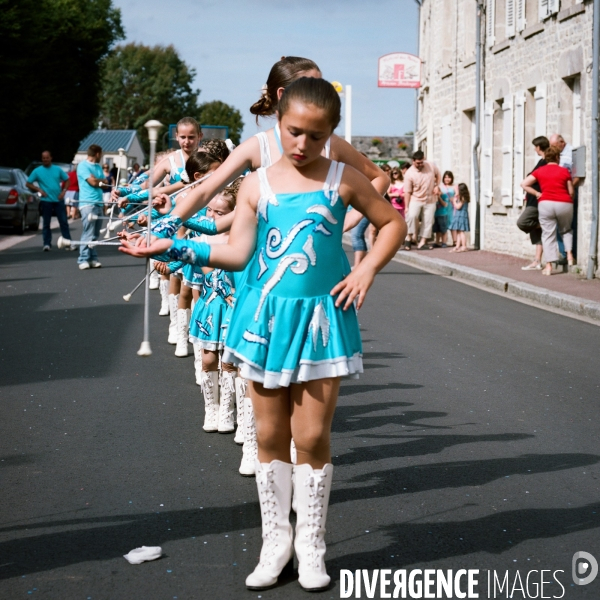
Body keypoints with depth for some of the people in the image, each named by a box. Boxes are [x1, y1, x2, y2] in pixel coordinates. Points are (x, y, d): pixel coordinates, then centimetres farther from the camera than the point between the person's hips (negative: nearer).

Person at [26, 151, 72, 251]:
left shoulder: (57, 169, 6)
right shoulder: (37, 171, 1)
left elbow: (66, 180, 12)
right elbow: (28, 184, 3)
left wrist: (64, 191, -4)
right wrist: (39, 189, -10)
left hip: (59, 200, 1)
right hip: (46, 201, -1)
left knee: (64, 221, 1)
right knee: (46, 223, 2)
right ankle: (46, 244, 8)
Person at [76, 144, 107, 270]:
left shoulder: (98, 166, 21)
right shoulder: (83, 165, -4)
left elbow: (104, 182, 15)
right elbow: (93, 182, -11)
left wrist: (98, 180, -5)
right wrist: (102, 181, 7)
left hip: (98, 203, 8)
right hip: (88, 203, -8)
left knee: (95, 234, 7)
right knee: (88, 233, -12)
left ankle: (93, 258, 9)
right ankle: (84, 259, -10)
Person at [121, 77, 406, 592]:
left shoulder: (343, 180, 1)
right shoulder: (257, 185, 3)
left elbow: (393, 224, 10)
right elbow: (236, 253, -3)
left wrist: (367, 270, -3)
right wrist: (174, 248, -12)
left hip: (321, 316, -1)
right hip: (266, 316, 2)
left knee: (313, 436, 0)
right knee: (270, 435, 7)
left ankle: (311, 545, 16)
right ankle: (276, 540, 21)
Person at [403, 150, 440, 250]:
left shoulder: (431, 166, -8)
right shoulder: (409, 174, -16)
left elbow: (437, 175, 12)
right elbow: (407, 192, -13)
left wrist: (436, 186, -3)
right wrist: (407, 207, -16)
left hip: (430, 200, 3)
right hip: (415, 200, -3)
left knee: (428, 221, 2)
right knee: (412, 215, -26)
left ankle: (422, 243, 9)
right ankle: (409, 237, -12)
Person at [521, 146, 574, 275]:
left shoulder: (540, 171, 8)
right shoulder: (564, 171, 2)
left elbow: (524, 184, 5)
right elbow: (571, 191, 4)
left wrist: (537, 194, 7)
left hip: (546, 203, 0)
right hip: (565, 204, 0)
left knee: (548, 235, 5)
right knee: (566, 230, 25)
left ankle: (549, 266, 0)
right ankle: (569, 254, 8)